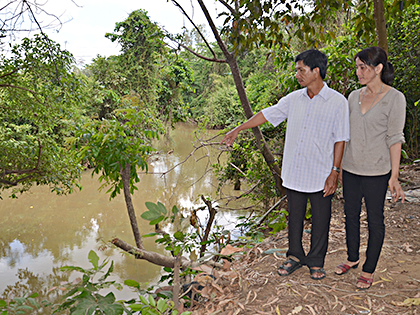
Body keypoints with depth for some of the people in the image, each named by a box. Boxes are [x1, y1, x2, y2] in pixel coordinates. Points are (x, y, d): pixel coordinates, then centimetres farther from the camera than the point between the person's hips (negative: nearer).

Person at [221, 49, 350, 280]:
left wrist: (335, 172, -8)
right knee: (294, 217, 15)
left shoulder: (338, 102, -8)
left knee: (320, 221, 10)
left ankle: (316, 262, 29)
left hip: (321, 176, -3)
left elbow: (340, 139, -5)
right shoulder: (293, 99, 4)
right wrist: (238, 129, 10)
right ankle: (295, 256, 34)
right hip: (293, 173, 4)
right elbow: (267, 114, 11)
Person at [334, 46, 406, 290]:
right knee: (351, 214, 16)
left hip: (376, 171, -5)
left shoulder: (395, 99, -10)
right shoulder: (355, 96, 5)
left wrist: (394, 176, -13)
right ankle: (353, 258, 36)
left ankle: (369, 269, 24)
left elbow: (395, 139, -11)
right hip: (351, 169, 5)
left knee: (374, 219, 8)